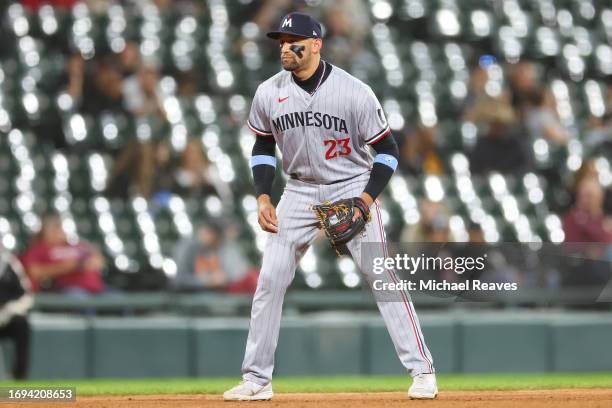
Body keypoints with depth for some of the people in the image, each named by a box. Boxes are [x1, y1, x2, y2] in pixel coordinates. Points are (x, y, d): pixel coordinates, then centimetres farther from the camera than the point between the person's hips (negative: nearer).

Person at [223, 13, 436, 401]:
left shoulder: (355, 92, -17)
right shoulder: (269, 93, -5)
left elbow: (387, 150, -9)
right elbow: (263, 147, 11)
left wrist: (366, 200, -19)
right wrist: (263, 197, -2)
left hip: (352, 188, -4)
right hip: (300, 192, 4)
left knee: (383, 276, -11)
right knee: (270, 280, -3)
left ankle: (422, 370, -5)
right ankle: (256, 379, 5)